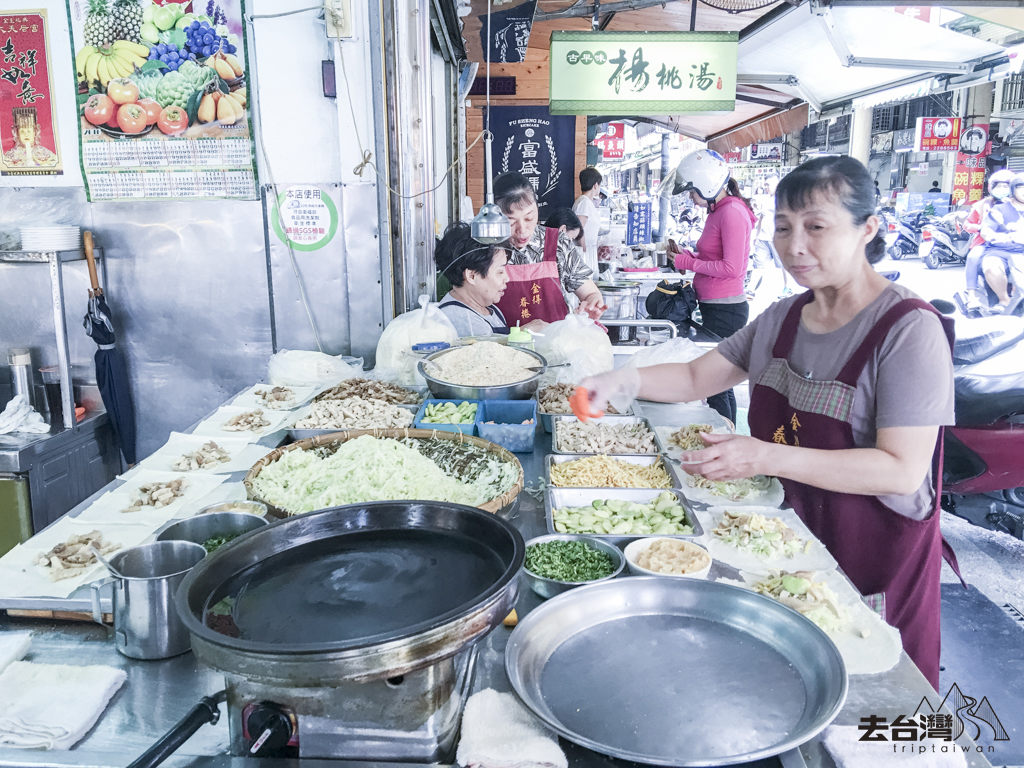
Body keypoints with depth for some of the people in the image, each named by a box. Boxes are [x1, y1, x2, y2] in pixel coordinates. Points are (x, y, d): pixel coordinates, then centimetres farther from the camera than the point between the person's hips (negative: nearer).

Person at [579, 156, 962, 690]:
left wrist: (765, 456, -33)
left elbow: (903, 470, -25)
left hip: (874, 556, -6)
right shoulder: (782, 318, 3)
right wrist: (623, 381, -11)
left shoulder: (910, 330, -19)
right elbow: (696, 377, 8)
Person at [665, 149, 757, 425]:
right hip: (714, 307, 10)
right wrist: (686, 254, 11)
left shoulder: (732, 213, -15)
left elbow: (732, 268, -21)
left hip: (725, 310, -10)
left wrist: (689, 263, -12)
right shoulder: (718, 211, 16)